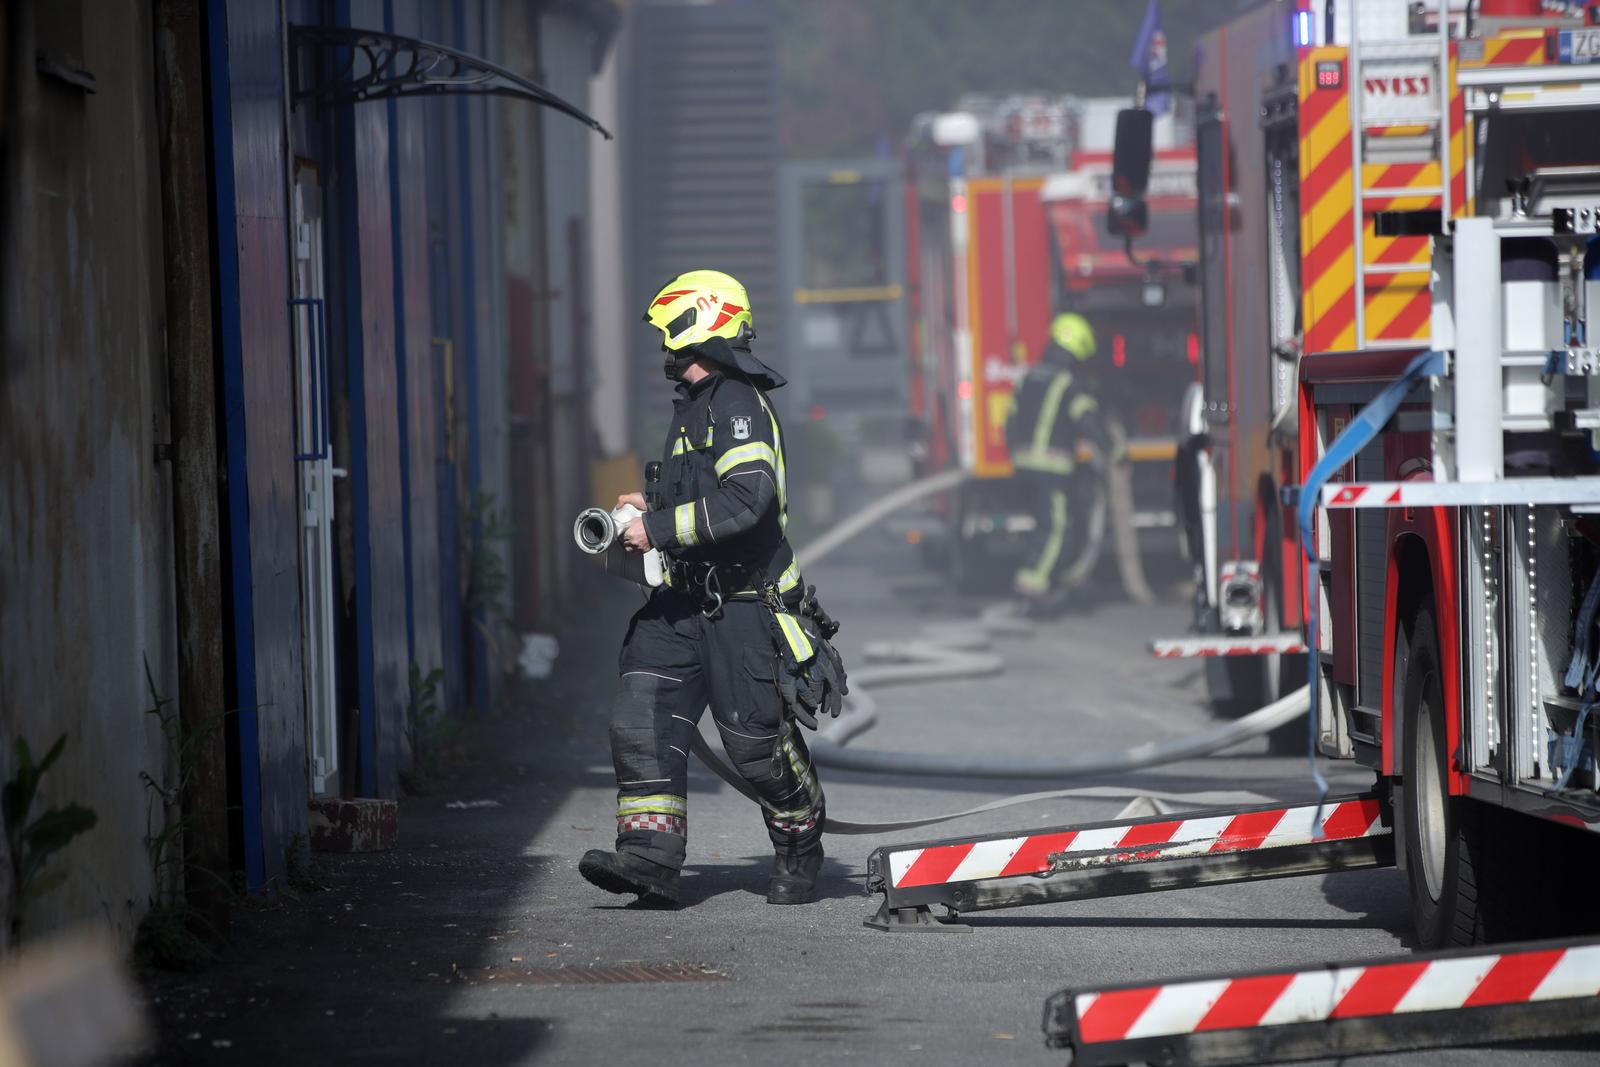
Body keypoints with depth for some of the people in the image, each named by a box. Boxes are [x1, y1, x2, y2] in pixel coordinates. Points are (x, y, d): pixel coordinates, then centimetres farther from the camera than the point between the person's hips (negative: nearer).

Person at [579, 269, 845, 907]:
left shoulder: (738, 406, -15)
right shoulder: (694, 406, 17)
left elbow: (747, 499, -29)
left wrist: (659, 527, -25)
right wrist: (653, 508, 12)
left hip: (743, 606, -9)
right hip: (685, 602, 9)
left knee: (758, 740, 0)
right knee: (641, 718, -9)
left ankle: (800, 850, 24)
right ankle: (649, 856, -16)